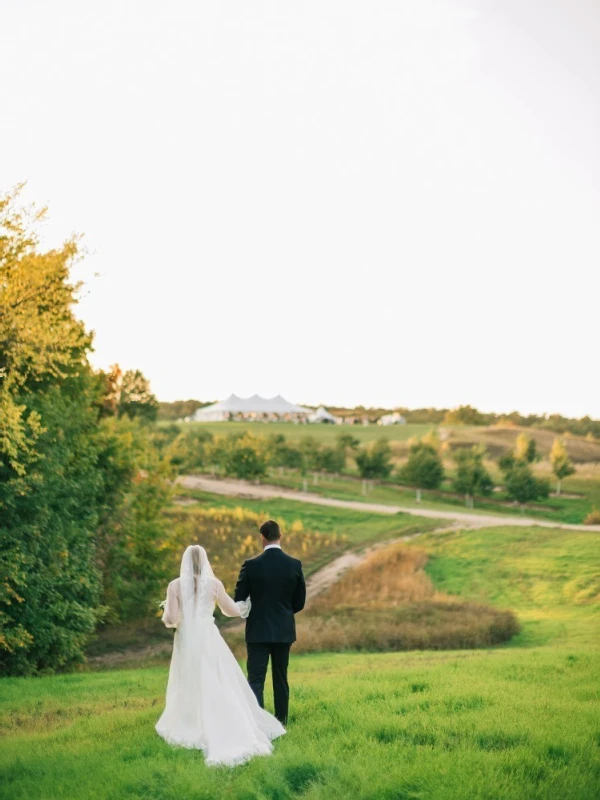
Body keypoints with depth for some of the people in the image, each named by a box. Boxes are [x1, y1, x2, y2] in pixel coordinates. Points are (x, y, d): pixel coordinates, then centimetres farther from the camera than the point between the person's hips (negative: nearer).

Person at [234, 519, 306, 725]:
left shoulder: (251, 565, -12)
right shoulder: (294, 565, -5)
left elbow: (238, 600, -5)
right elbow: (300, 602, 3)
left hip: (258, 630, -3)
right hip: (284, 630, 3)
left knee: (256, 679, -2)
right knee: (281, 678, 16)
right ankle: (281, 721, 25)